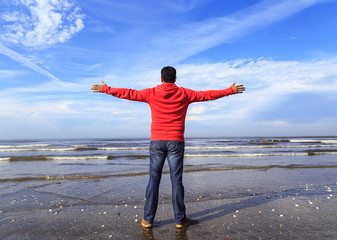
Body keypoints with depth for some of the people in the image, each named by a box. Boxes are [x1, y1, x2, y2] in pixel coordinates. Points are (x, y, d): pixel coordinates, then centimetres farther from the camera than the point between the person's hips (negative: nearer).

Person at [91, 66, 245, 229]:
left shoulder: (151, 93, 3)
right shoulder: (184, 94, 3)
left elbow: (128, 93, 7)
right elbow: (207, 95, 9)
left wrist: (106, 89, 20)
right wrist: (230, 91, 21)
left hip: (156, 141, 1)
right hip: (176, 142, 0)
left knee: (154, 180, 7)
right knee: (176, 181, 5)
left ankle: (148, 219, 15)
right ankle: (180, 219, 15)